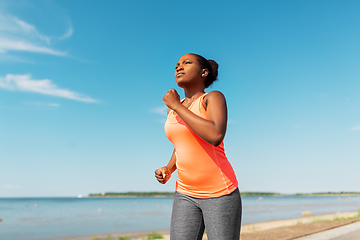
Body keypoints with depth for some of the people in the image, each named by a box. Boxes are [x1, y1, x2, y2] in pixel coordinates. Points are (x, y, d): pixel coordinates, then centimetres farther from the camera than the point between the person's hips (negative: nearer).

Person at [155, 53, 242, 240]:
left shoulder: (214, 98, -9)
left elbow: (216, 136, -29)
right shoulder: (173, 110, 10)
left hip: (220, 193, -5)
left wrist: (177, 106, -19)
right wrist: (168, 170, 4)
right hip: (186, 195, 5)